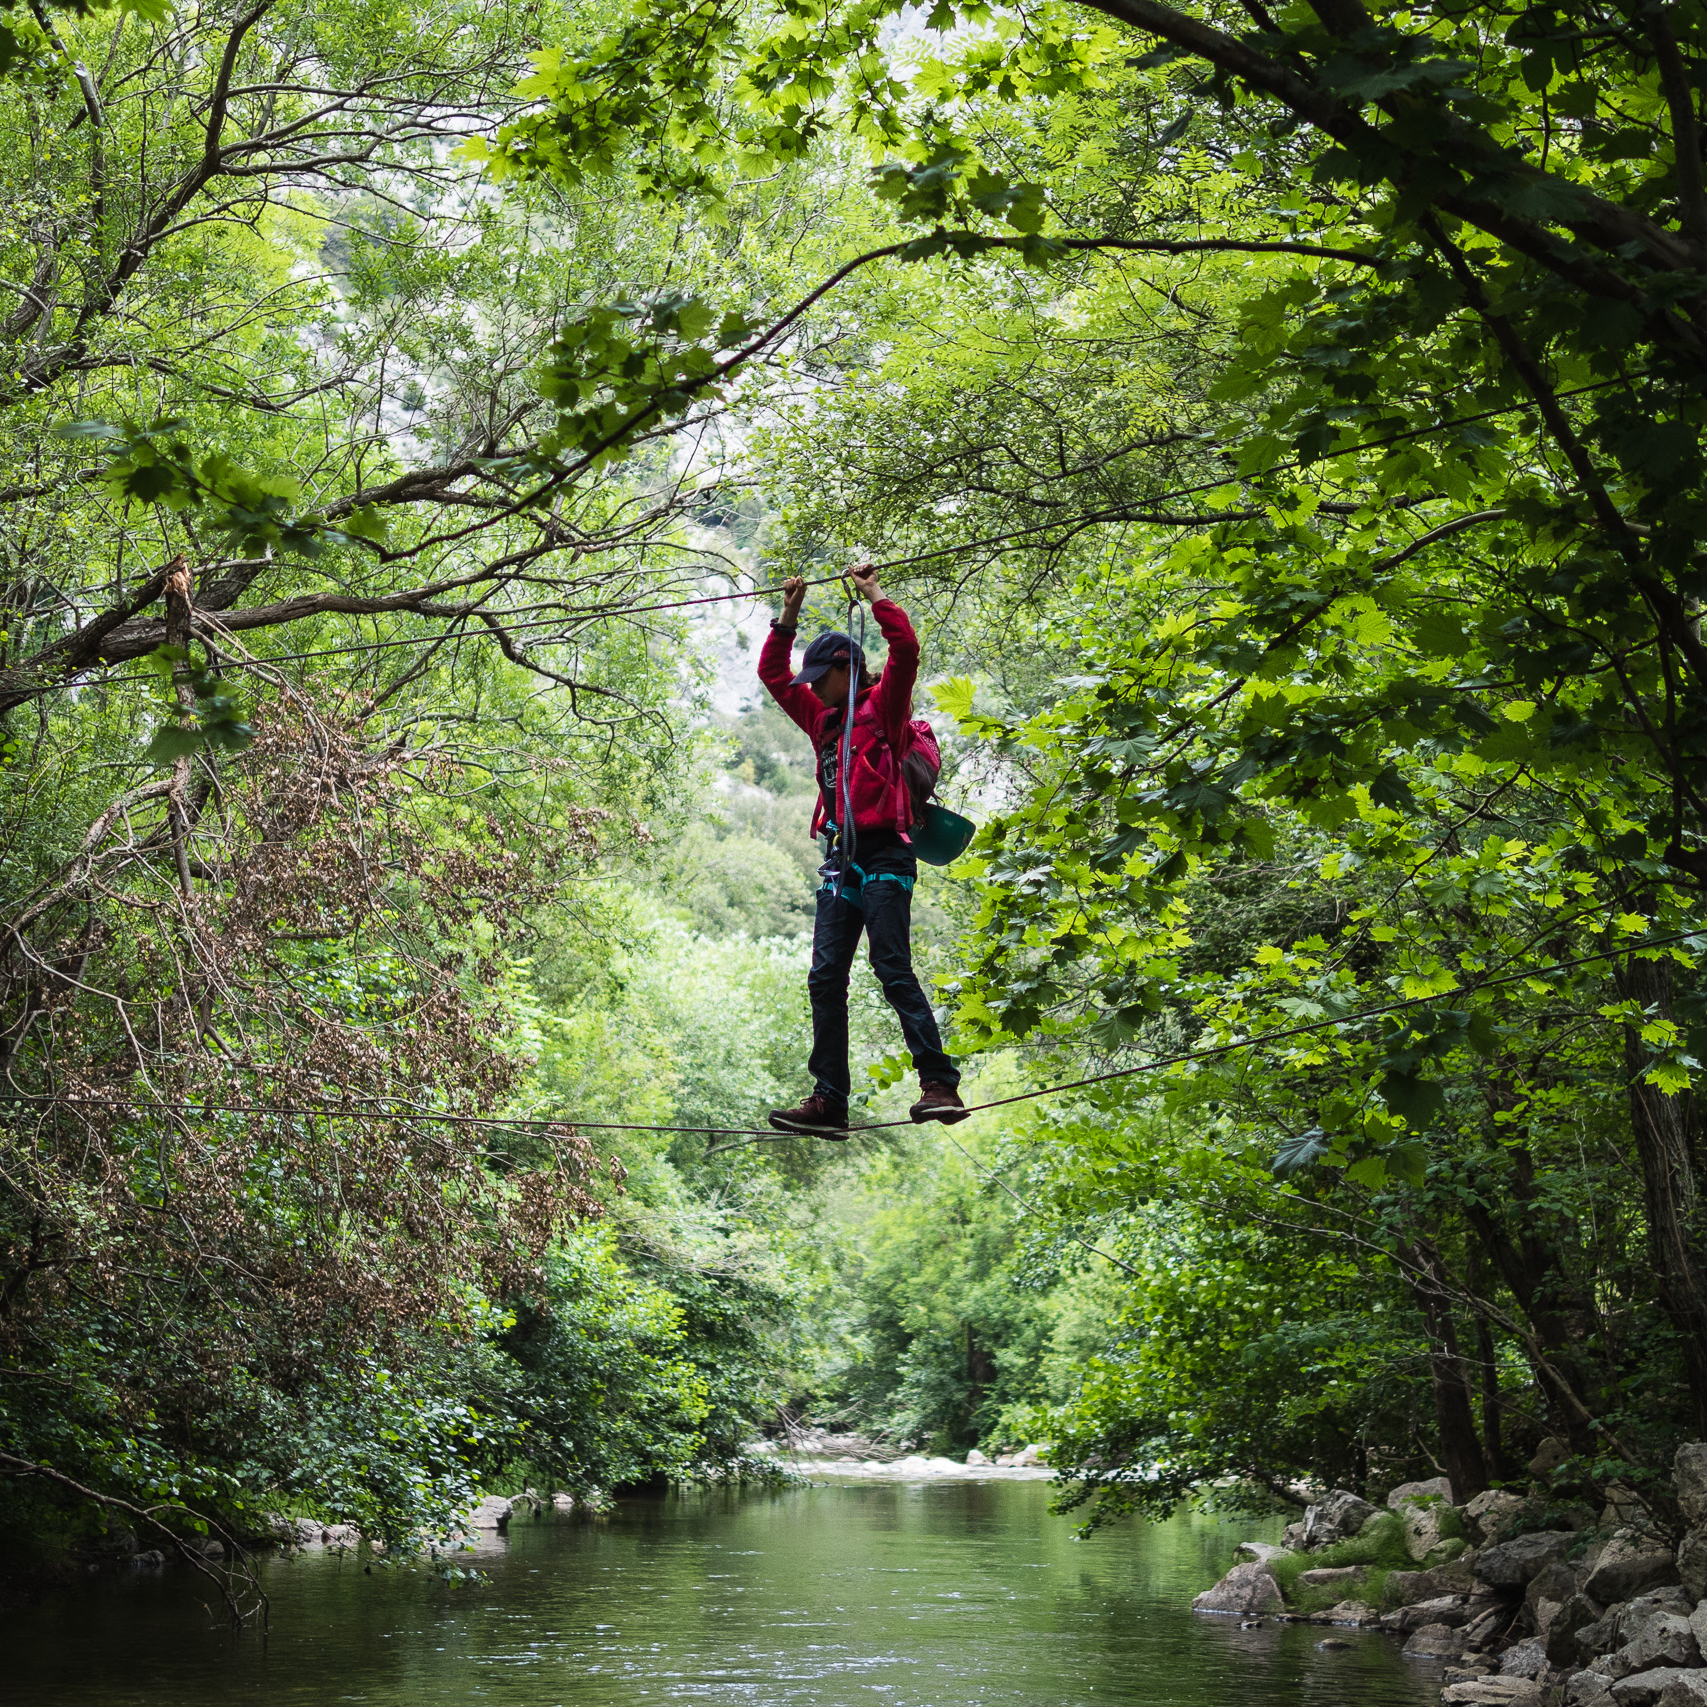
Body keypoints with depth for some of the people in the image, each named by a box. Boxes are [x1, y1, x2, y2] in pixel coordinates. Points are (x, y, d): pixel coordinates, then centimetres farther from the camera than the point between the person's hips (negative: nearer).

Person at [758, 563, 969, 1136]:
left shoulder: (883, 704, 4)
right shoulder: (823, 718, 23)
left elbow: (906, 648, -11)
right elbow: (773, 675, 29)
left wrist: (875, 597, -4)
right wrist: (787, 619, 20)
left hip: (883, 854, -7)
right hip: (840, 858, 7)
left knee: (893, 968, -17)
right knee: (826, 977, -1)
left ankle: (939, 1083, -19)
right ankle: (829, 1100, -3)